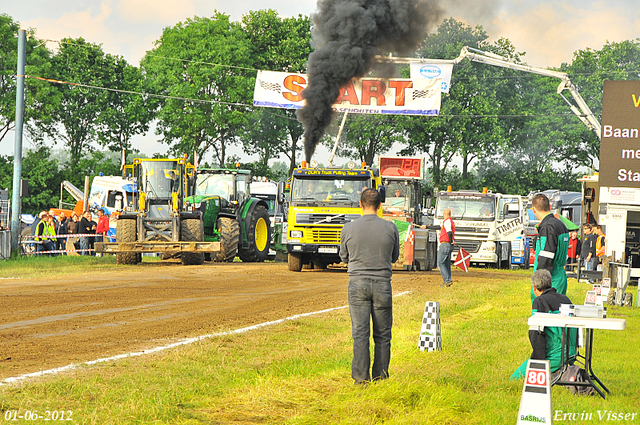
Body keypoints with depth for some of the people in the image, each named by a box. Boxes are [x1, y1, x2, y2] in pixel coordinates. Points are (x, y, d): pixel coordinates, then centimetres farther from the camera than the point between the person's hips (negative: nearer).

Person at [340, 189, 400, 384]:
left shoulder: (349, 229, -3)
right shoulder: (390, 228, -3)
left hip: (357, 283, 0)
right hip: (382, 283, 0)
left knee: (360, 333, 0)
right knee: (382, 334, 8)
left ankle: (360, 377, -4)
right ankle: (380, 376, 10)